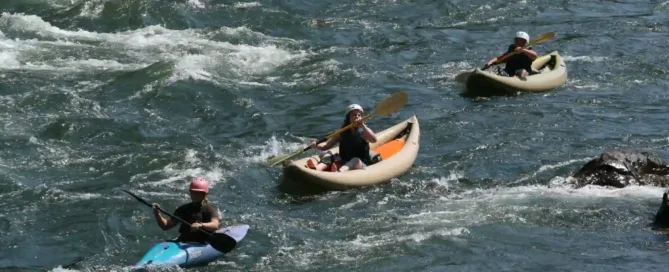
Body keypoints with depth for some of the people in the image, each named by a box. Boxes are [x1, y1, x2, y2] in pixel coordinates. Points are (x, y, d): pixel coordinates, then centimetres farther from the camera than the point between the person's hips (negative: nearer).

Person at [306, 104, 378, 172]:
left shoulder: (363, 131, 0)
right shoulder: (341, 133, 9)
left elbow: (374, 140, -20)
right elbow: (326, 145, 7)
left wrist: (363, 126, -30)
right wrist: (316, 145, -13)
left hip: (361, 165, -4)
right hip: (343, 163, 4)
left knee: (356, 160, -35)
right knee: (326, 156, -13)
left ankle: (340, 172, -67)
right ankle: (317, 168, -47)